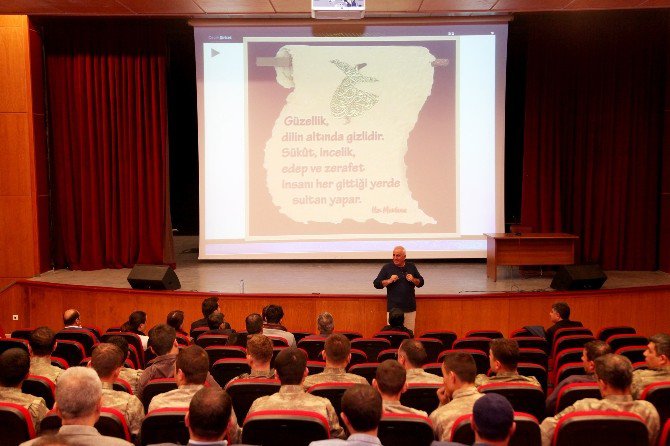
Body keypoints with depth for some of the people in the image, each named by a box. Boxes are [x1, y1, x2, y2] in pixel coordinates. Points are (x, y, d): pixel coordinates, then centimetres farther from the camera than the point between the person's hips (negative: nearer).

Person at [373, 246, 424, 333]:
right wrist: (389, 281, -15)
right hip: (393, 308, -2)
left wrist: (413, 280, -6)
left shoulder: (411, 267, 10)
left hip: (410, 308, 2)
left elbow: (421, 282, 15)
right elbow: (377, 284, 1)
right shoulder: (387, 268, 3)